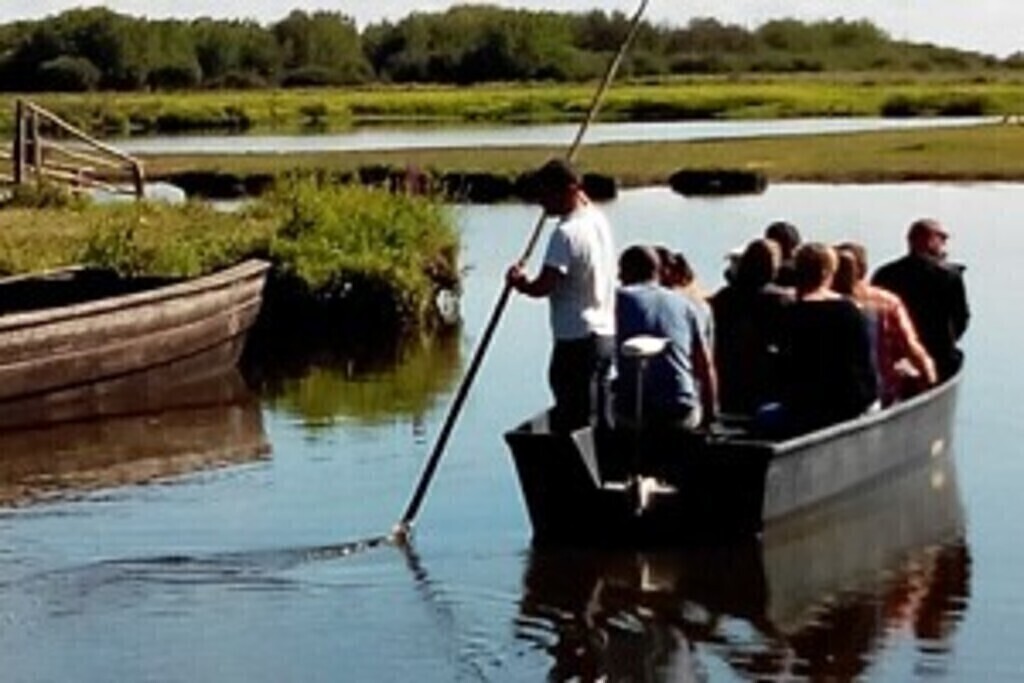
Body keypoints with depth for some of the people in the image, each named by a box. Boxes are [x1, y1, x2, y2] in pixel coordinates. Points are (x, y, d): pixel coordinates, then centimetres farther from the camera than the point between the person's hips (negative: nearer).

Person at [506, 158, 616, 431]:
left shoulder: (567, 232, -18)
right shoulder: (600, 221, 8)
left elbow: (543, 287, -21)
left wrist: (518, 282, -2)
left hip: (577, 339, -9)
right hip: (605, 334, 9)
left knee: (574, 423, -6)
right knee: (599, 421, 14)